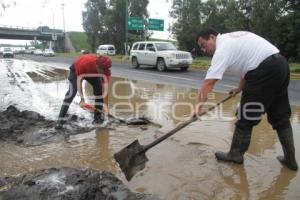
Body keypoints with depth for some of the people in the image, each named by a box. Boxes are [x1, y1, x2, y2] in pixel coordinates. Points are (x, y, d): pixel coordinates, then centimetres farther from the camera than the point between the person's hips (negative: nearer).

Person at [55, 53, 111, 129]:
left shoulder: (106, 70, -33)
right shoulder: (83, 63, -44)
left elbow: (105, 89, -27)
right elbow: (79, 79, -32)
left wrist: (105, 105, -28)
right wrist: (82, 98, -35)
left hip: (93, 73, 4)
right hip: (76, 70, -3)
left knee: (99, 91, -13)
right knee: (72, 92, -19)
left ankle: (98, 116, 3)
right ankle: (60, 120, -18)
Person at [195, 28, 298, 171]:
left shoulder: (223, 47, -8)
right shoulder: (232, 38, 21)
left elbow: (209, 82, -18)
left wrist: (199, 104, -19)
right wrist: (240, 88, 28)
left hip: (266, 71, -10)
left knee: (246, 117, 3)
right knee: (280, 116, 17)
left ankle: (235, 154, 16)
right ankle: (290, 159, 25)